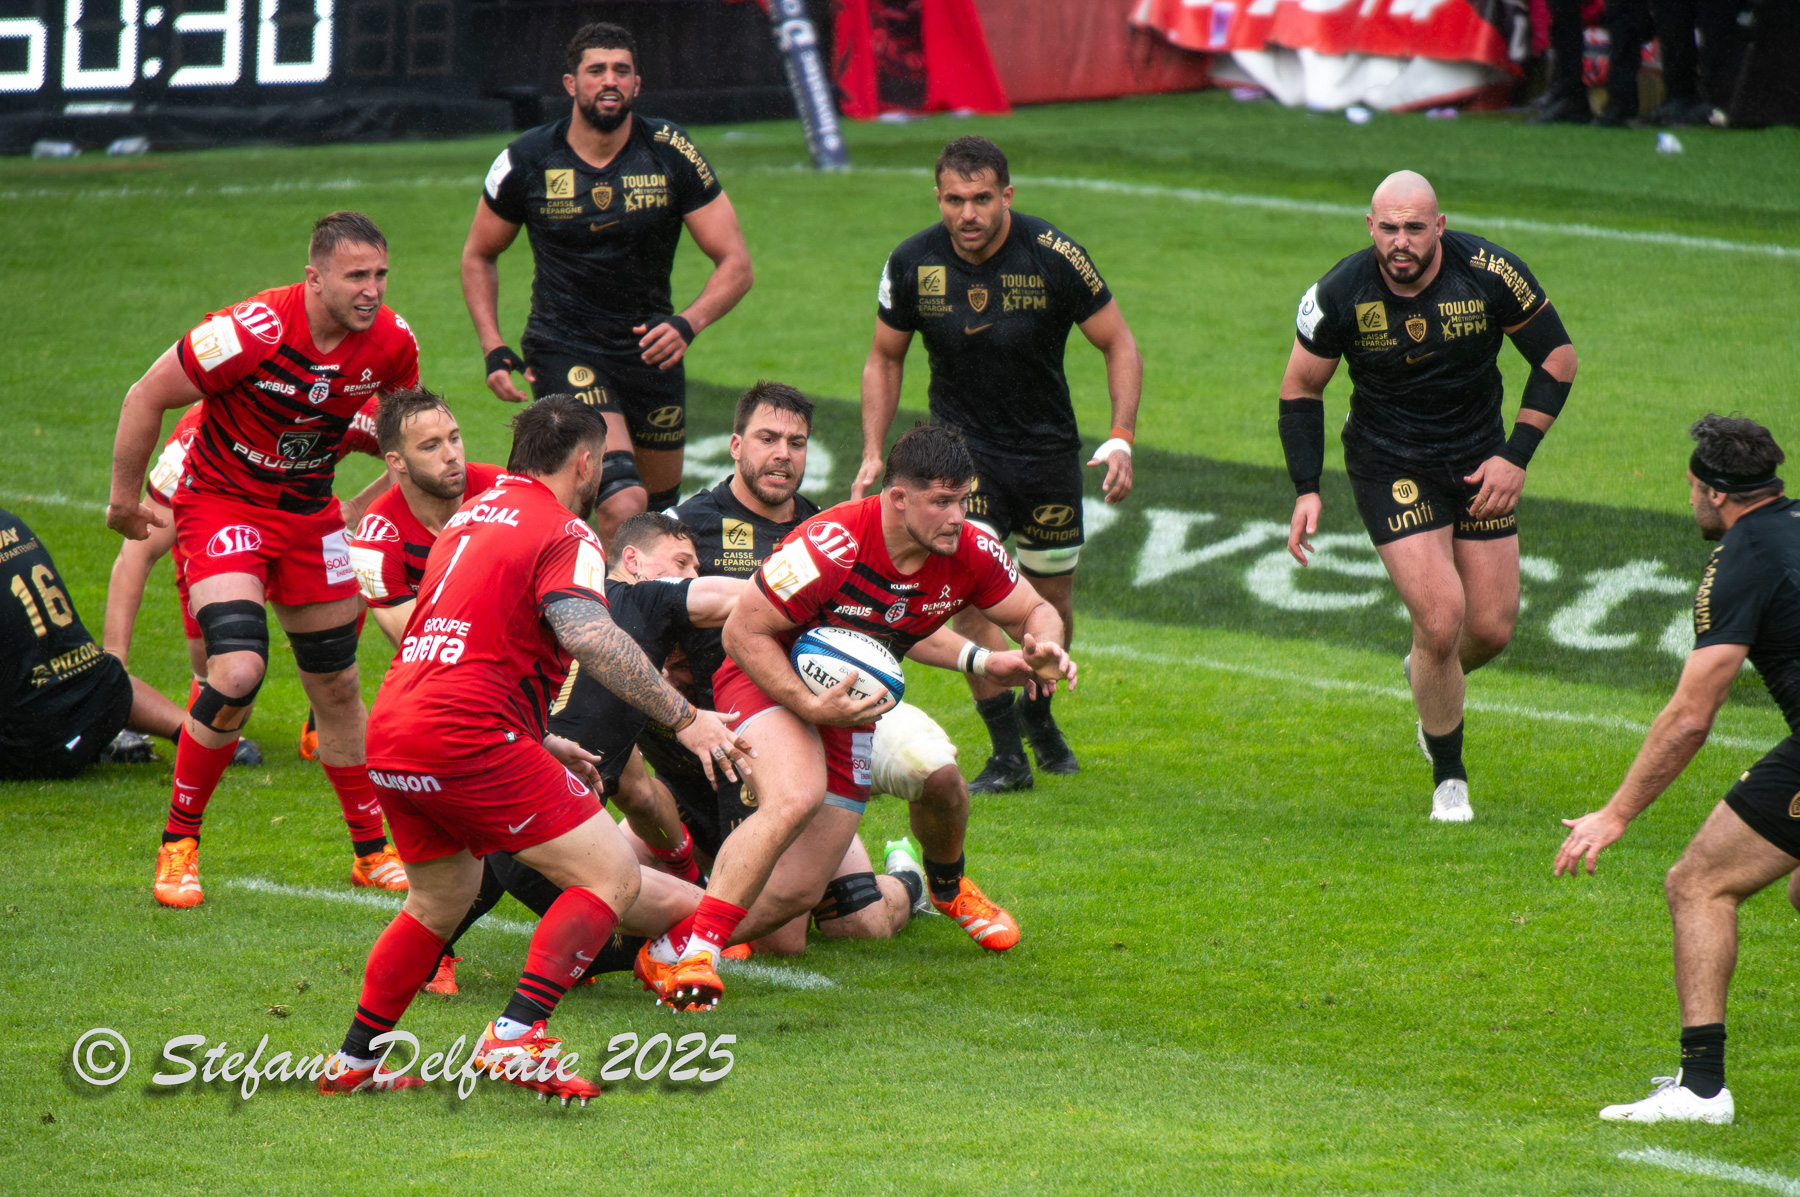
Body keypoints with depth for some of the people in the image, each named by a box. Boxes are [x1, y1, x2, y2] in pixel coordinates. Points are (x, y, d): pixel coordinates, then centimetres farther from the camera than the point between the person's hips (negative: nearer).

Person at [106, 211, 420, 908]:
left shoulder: (391, 342, -13)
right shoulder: (254, 332, -29)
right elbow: (147, 397, -16)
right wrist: (124, 499, -6)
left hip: (309, 511, 5)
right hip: (221, 504, -5)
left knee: (336, 685, 11)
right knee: (238, 672, -22)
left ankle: (372, 851, 26)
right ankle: (179, 842, -4)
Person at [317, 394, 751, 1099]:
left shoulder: (473, 514, 24)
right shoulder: (564, 533, -4)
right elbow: (587, 635, -22)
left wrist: (540, 745, 36)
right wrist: (684, 718, -21)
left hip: (389, 732, 9)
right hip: (467, 738, -9)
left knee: (442, 899, 28)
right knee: (612, 876, -5)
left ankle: (352, 1063, 31)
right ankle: (516, 1036, -18)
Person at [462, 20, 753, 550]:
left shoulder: (671, 154, -7)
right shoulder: (528, 162, -8)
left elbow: (735, 263, -5)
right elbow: (479, 255, 9)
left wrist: (688, 323, -24)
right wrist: (493, 347, -4)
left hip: (649, 348, 3)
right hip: (564, 347, -3)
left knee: (659, 508, 14)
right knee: (625, 504, -24)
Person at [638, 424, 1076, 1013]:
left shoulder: (970, 554, -13)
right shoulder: (830, 545, -31)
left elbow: (1035, 611, 4)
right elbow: (742, 634, -23)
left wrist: (1043, 649, -20)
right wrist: (811, 706, -31)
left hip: (849, 701, 7)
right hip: (770, 679, -6)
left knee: (800, 890, -2)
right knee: (796, 797, -36)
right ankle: (687, 947, -34)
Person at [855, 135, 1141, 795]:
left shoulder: (1053, 256, -18)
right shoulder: (912, 264, -12)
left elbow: (1119, 344, -7)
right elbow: (884, 358, 4)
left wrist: (1121, 438, -18)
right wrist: (873, 454, -4)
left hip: (1048, 449, 0)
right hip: (962, 444, 0)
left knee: (1051, 602, 10)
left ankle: (1038, 716, 39)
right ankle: (1006, 752, -8)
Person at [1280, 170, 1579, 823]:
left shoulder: (1489, 273, -17)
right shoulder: (1340, 294, -17)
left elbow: (1557, 358, -5)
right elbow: (1300, 388, -2)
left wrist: (1516, 457, -11)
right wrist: (1306, 490, -9)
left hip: (1478, 463, 2)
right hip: (1389, 467, -2)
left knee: (1492, 627, 2)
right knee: (1441, 619, -15)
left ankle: (1429, 675, 40)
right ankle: (1448, 780, 6)